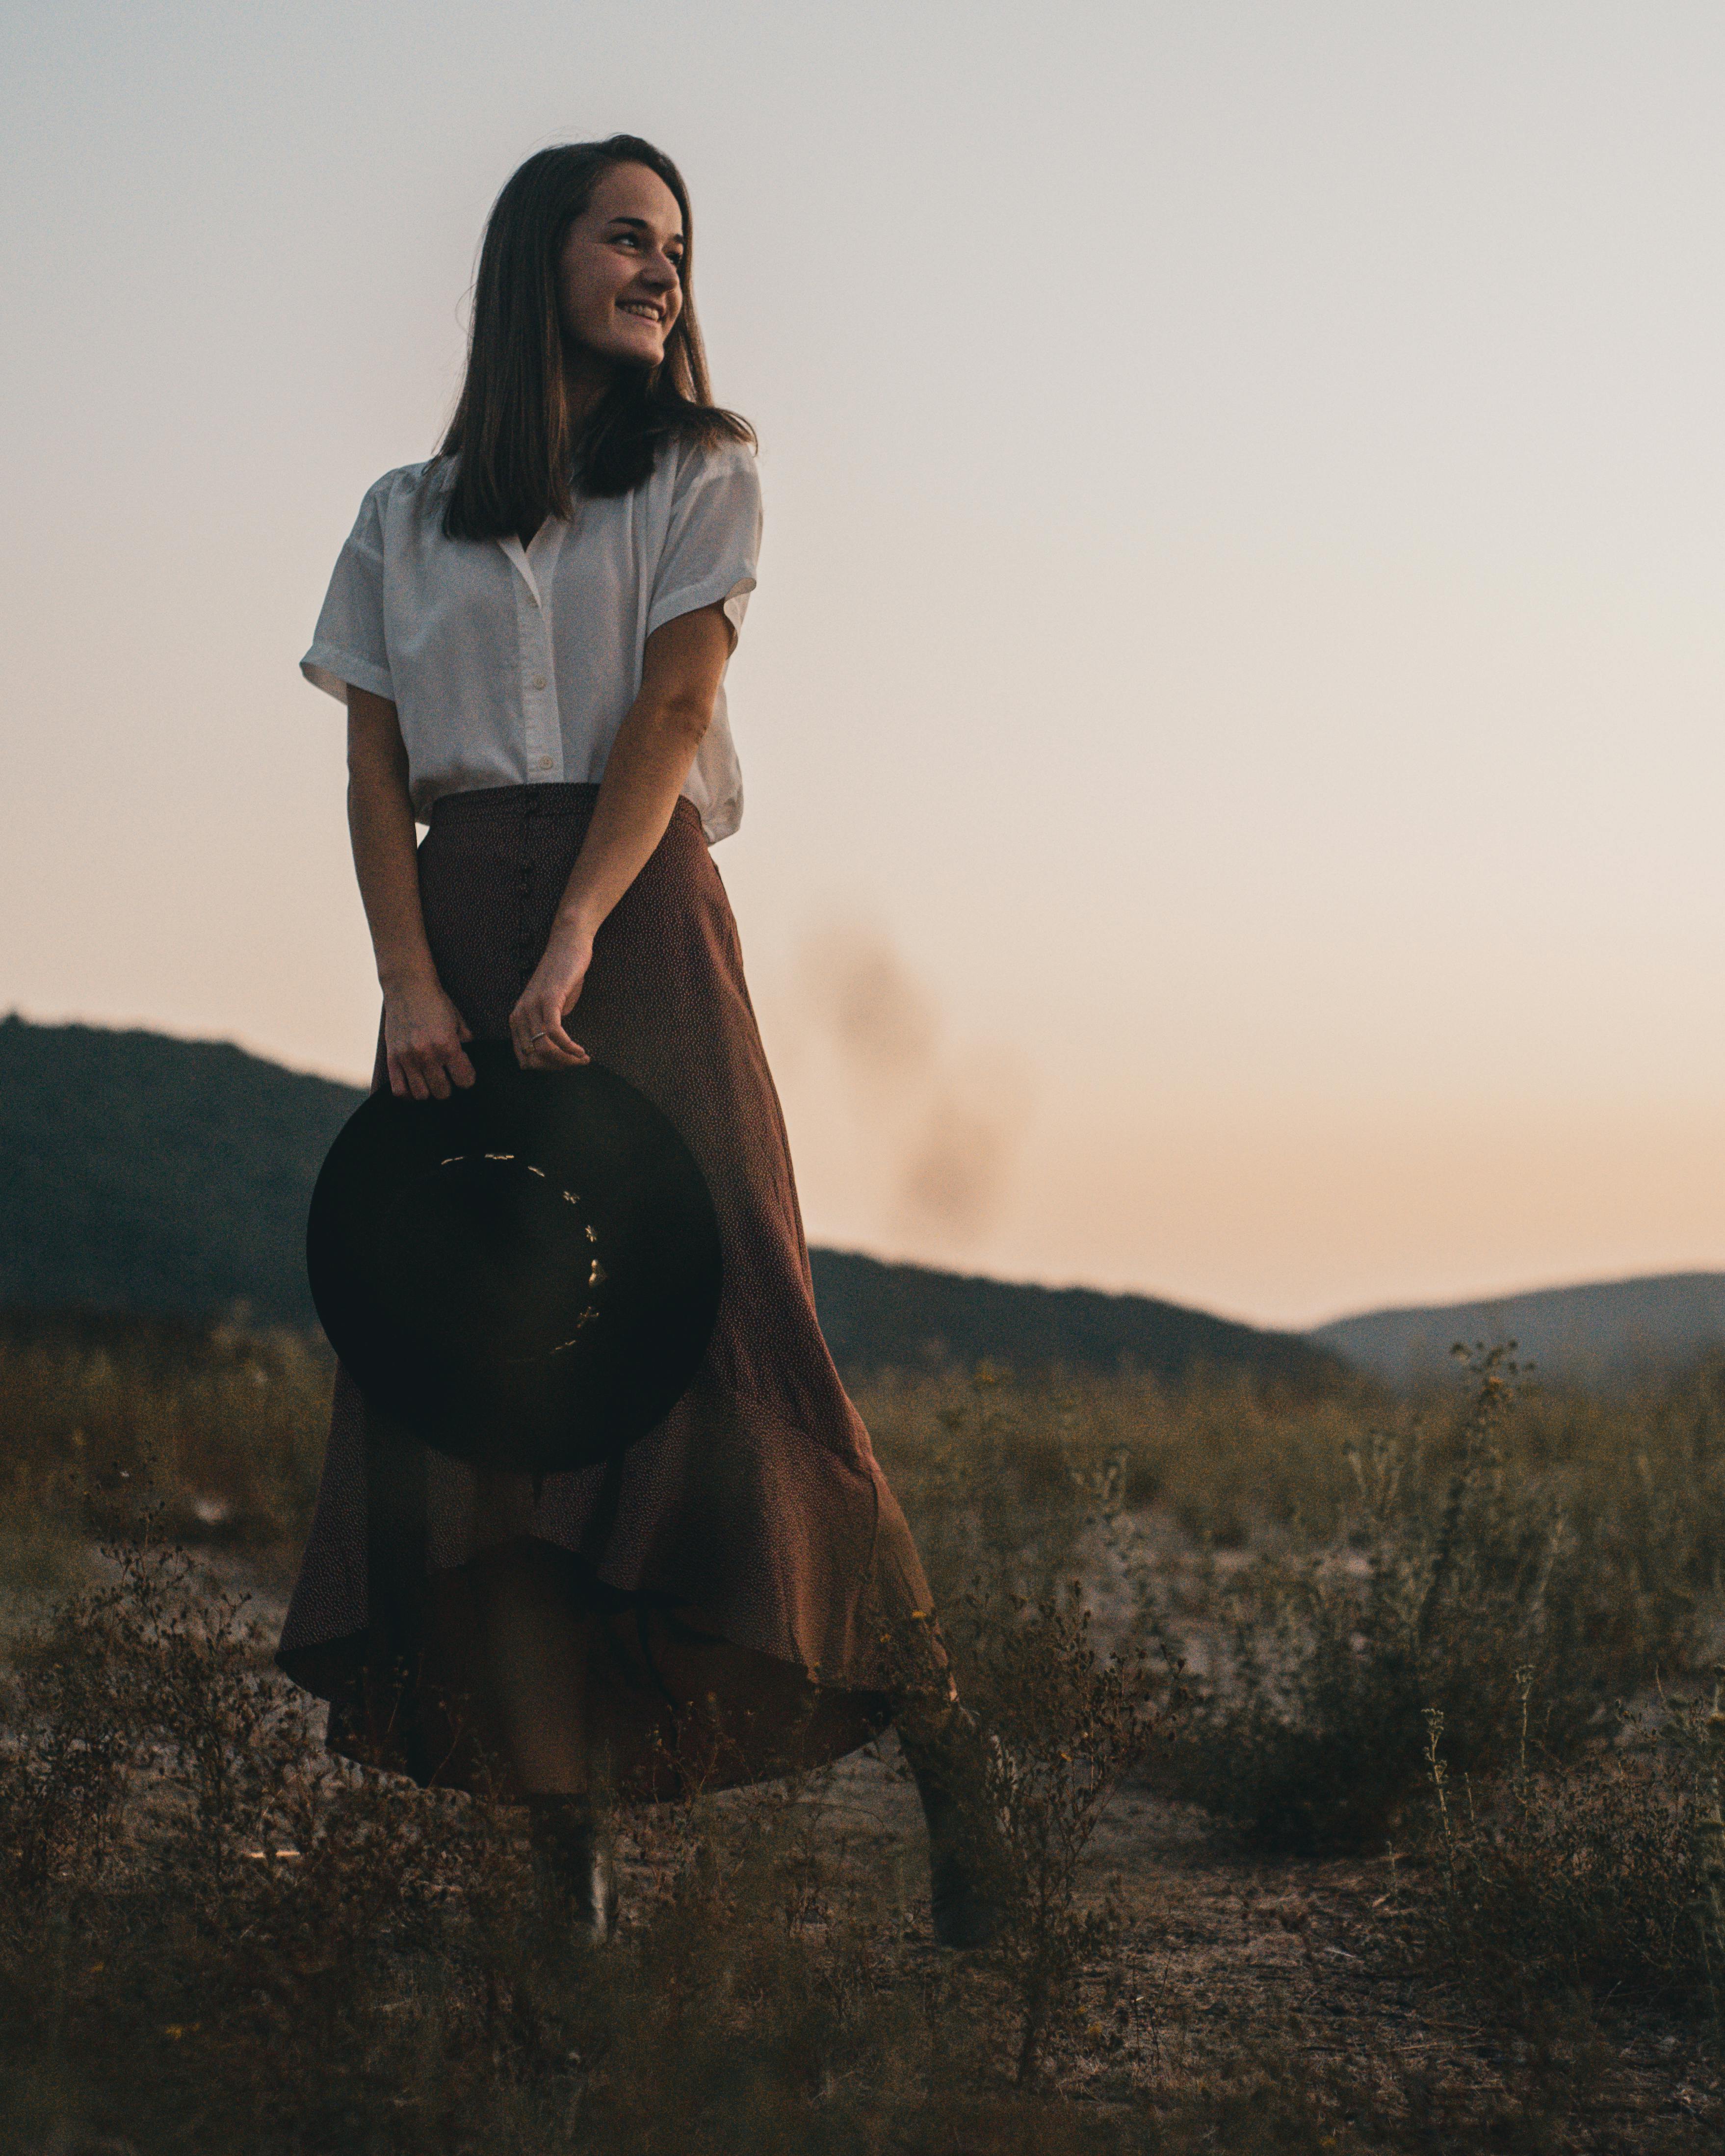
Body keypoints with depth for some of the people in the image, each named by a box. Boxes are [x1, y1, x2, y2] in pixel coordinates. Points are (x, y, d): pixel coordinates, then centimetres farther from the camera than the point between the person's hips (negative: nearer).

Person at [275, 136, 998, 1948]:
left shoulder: (698, 476, 10)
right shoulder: (406, 518, 16)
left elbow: (669, 714, -4)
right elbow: (374, 774, 7)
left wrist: (571, 948, -17)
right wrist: (408, 980, -11)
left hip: (639, 915, -2)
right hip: (448, 931, 2)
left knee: (711, 1316, -13)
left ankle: (939, 1758, -10)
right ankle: (560, 1833, -4)